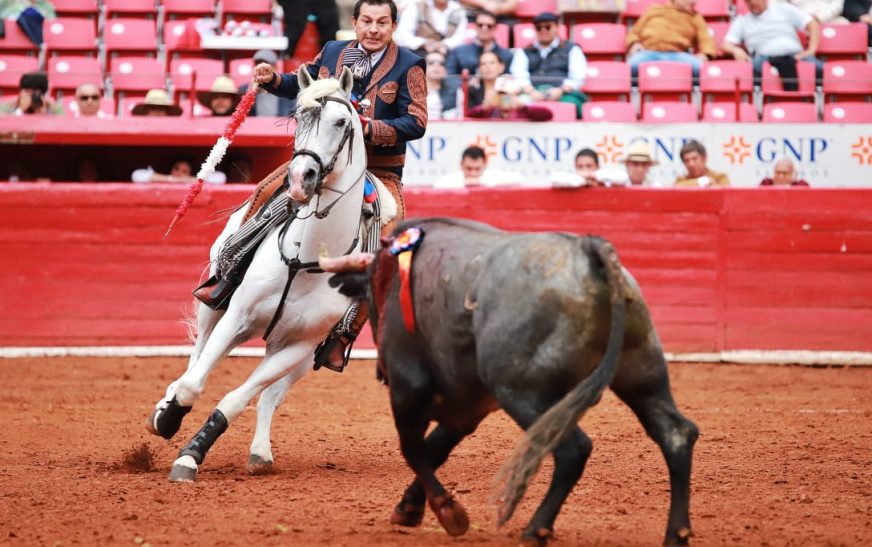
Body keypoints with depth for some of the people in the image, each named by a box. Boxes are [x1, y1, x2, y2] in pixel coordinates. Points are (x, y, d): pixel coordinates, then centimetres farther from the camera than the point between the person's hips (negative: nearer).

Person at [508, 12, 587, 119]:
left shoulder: (571, 49, 23)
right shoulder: (522, 52, 27)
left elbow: (577, 79, 9)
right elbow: (519, 77, 9)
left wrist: (561, 90, -12)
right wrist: (531, 92, -13)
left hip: (563, 94, -1)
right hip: (532, 93, 1)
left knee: (569, 102, -38)